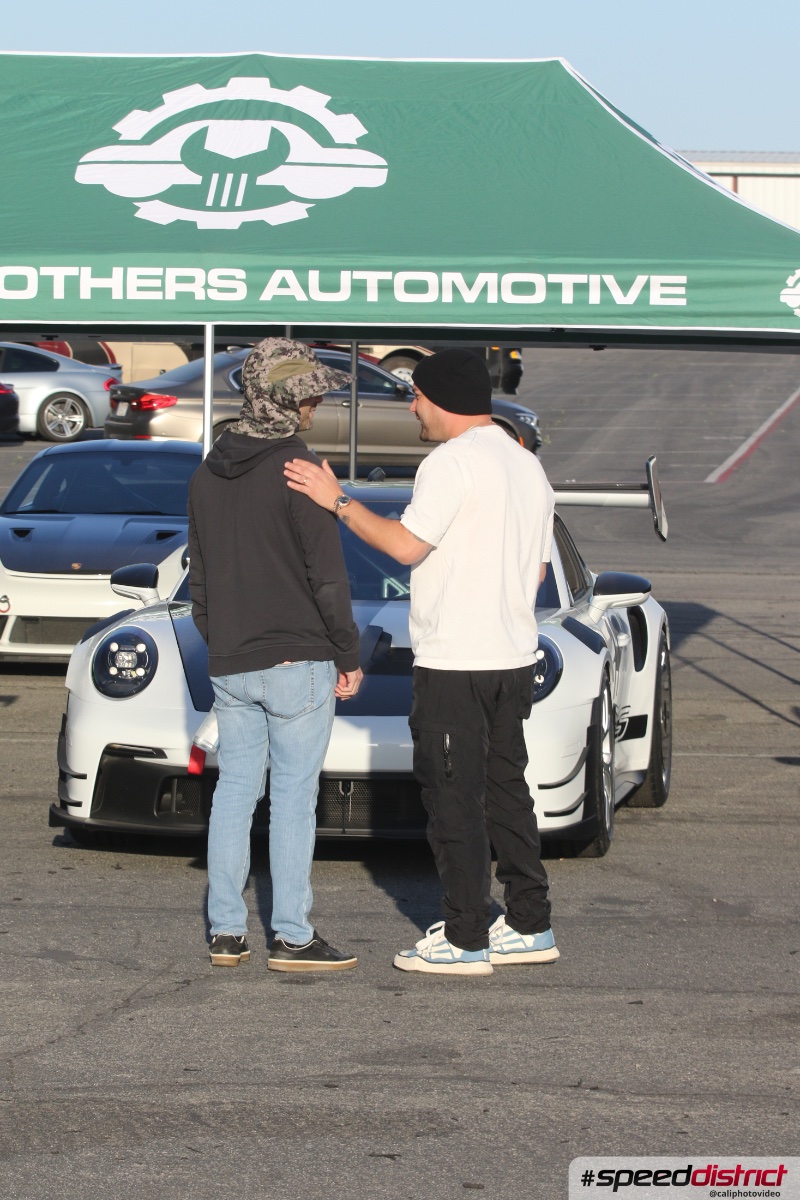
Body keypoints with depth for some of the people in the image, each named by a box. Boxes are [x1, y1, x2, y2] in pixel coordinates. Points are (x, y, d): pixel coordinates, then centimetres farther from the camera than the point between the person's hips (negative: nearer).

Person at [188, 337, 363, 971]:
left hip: (230, 665, 6)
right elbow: (327, 574, -12)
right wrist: (349, 656, -4)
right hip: (297, 662, -6)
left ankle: (227, 932, 11)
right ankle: (292, 937, -2)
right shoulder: (297, 468, -12)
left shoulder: (209, 473, 10)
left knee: (235, 789, 10)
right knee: (294, 794, -3)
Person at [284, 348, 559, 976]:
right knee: (505, 789, 15)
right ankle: (531, 926, 18)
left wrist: (339, 503, -11)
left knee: (454, 799, -4)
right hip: (514, 657, 9)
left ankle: (466, 940, -2)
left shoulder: (453, 462, -14)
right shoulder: (528, 465, 15)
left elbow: (407, 545, -18)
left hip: (454, 664, -9)